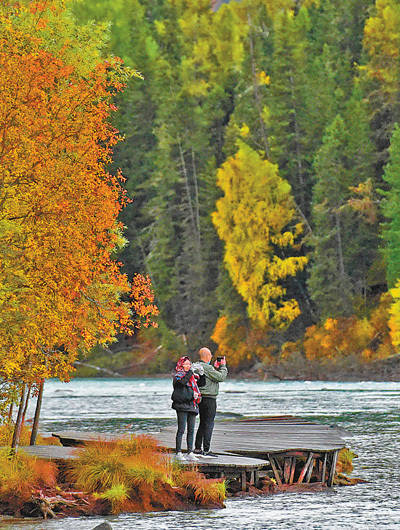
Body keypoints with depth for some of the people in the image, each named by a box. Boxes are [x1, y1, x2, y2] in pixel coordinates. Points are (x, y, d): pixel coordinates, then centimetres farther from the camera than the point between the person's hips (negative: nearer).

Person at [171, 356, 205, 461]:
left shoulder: (192, 376, 17)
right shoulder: (178, 375, -1)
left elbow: (202, 383, 18)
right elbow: (182, 381, -22)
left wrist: (201, 374, 2)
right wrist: (190, 372, -23)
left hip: (192, 406, 6)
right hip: (182, 406, -6)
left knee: (191, 430, 7)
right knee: (181, 430, -7)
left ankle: (190, 453, 10)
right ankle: (179, 453, -5)